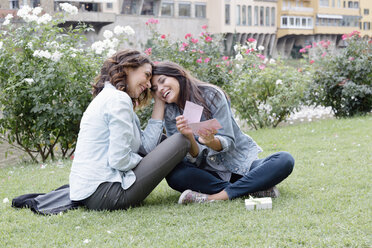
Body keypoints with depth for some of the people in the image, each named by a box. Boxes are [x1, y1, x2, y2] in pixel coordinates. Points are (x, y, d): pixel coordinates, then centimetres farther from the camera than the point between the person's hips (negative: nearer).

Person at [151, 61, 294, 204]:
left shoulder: (211, 94, -11)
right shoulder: (169, 114, -1)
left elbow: (227, 142, -14)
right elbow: (195, 159, -8)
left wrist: (211, 141, -36)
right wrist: (189, 137, -29)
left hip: (241, 164, -1)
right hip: (210, 172, 2)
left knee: (285, 160, -27)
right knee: (173, 174, -31)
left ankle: (217, 196, -34)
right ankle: (253, 189, -26)